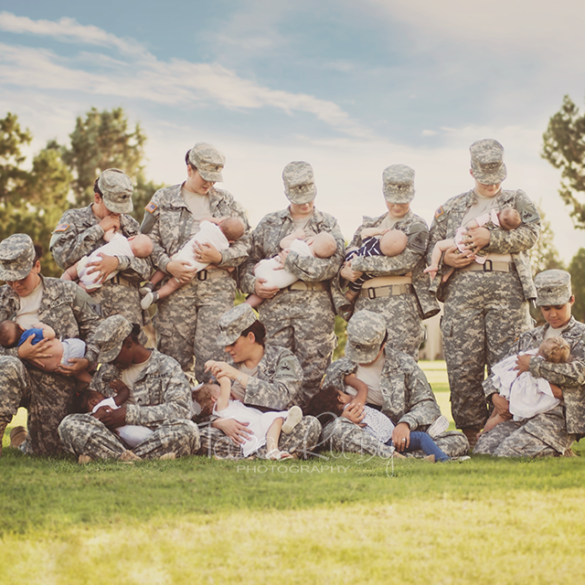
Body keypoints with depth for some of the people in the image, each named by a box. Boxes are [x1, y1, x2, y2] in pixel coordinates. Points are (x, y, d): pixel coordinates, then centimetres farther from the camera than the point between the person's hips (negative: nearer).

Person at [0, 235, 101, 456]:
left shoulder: (67, 292, 7)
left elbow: (93, 327, 12)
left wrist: (88, 360, -5)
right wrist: (18, 353, -17)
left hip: (55, 379, 1)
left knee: (47, 449, -2)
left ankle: (21, 439, 35)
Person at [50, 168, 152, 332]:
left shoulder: (130, 224, 20)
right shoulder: (73, 219, 12)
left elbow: (145, 268, 7)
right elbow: (62, 257, -7)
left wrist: (118, 262, -13)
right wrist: (99, 229, -2)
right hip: (90, 305, -2)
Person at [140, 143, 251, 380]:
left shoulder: (228, 203, 16)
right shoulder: (163, 198, 12)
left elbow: (244, 243, 11)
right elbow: (148, 239, 8)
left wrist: (220, 257, -8)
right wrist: (167, 265, -9)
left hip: (217, 286, 0)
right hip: (175, 286, 0)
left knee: (212, 354, -9)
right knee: (174, 354, 0)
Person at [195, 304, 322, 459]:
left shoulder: (283, 358, 2)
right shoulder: (229, 368, 13)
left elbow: (280, 397, -17)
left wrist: (238, 375, -18)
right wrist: (221, 422, -17)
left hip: (278, 433, -3)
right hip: (243, 436, 3)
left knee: (310, 425, -32)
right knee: (202, 435, -26)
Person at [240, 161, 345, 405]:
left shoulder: (328, 224, 11)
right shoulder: (269, 223, 17)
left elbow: (332, 265, -5)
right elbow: (250, 259, 18)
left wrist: (291, 261, -8)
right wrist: (252, 284, -1)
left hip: (315, 304, -1)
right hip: (274, 302, 2)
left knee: (312, 368, -5)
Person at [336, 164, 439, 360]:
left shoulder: (416, 226, 3)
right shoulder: (369, 225, 21)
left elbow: (402, 262, -13)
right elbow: (347, 259, 19)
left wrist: (359, 264, -9)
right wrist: (344, 271, -6)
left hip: (400, 305, -5)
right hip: (365, 304, 5)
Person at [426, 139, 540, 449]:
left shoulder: (518, 201, 15)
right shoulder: (451, 208, 20)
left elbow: (530, 233, -3)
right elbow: (432, 248, 20)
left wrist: (491, 238, -15)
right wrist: (445, 258, -3)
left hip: (507, 287, -1)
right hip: (462, 289, 1)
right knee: (463, 365, -4)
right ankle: (469, 432, 3)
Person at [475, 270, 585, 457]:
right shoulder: (529, 338, 23)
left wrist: (533, 365, -8)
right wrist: (494, 396, 0)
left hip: (559, 415, -6)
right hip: (523, 412, 6)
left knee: (510, 452, -27)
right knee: (484, 448, -18)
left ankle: (558, 452, 2)